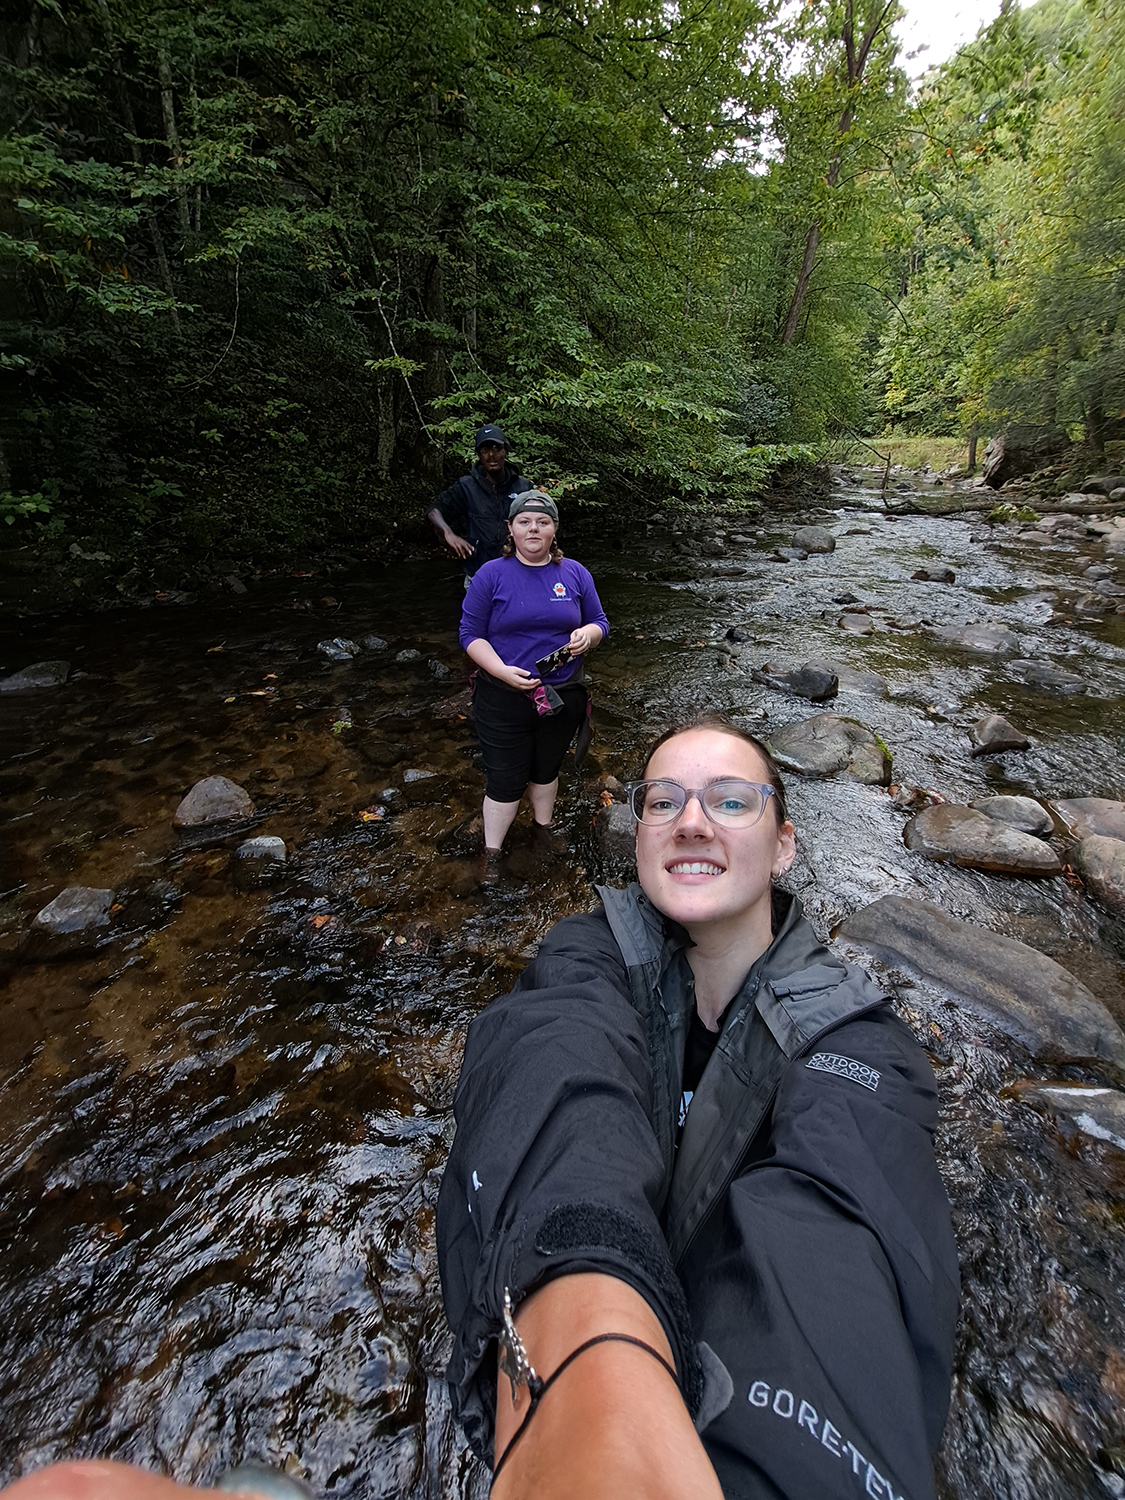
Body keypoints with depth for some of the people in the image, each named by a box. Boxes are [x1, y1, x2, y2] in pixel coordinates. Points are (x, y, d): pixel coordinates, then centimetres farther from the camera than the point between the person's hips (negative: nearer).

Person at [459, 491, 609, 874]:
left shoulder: (574, 573, 3)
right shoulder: (491, 575, -7)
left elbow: (600, 622, 9)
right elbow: (471, 634, -7)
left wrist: (587, 634, -16)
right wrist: (503, 671, -22)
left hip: (562, 695, 3)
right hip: (503, 698, -3)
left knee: (546, 769, 21)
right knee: (505, 779, 4)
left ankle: (543, 828, 45)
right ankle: (492, 852, 23)